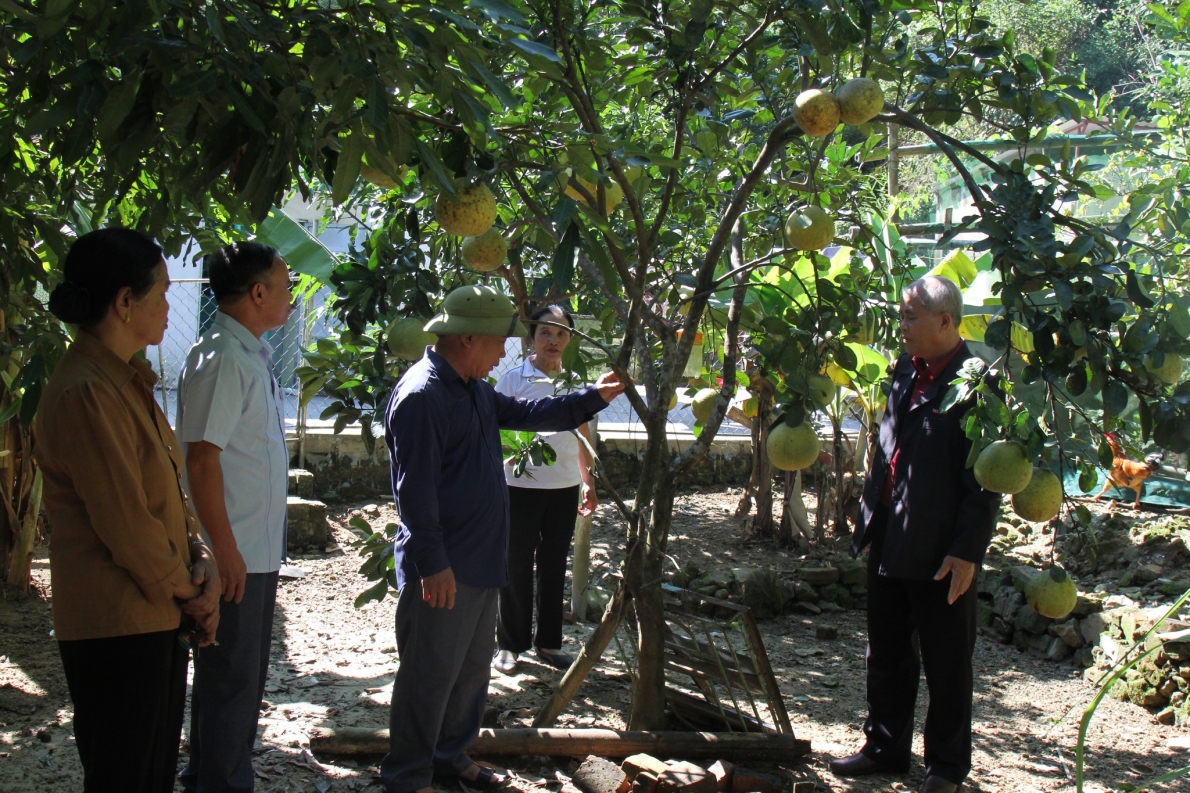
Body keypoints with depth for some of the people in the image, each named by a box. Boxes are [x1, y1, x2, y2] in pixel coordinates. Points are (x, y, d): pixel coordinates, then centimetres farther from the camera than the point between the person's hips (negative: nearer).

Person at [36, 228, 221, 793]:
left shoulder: (127, 381, 12)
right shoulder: (86, 394, -20)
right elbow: (124, 524, -21)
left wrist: (201, 561, 0)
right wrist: (188, 593, -8)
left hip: (160, 619, 10)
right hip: (116, 628, -10)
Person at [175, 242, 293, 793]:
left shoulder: (252, 356, 13)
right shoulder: (221, 359, -17)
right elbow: (202, 459, -22)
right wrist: (226, 552, -22)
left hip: (257, 550, 10)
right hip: (235, 555, -10)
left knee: (244, 677, 18)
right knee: (231, 681, 0)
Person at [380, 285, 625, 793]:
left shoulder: (475, 389, 12)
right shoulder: (422, 396, -20)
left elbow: (526, 413, 27)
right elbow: (414, 490, -23)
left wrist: (594, 397, 21)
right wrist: (433, 564, -23)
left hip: (481, 562, 10)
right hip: (444, 570, -10)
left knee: (473, 668, 19)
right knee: (429, 674, -1)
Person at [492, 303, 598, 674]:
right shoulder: (513, 379, -4)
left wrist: (589, 483, 13)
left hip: (564, 488, 3)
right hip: (521, 486, -3)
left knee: (554, 567, 11)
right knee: (516, 567, 4)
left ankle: (547, 641, 22)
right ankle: (510, 644, 16)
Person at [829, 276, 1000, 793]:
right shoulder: (906, 370, 9)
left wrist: (967, 551, -17)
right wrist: (869, 519, 16)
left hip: (939, 551, -8)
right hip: (889, 542, 8)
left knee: (945, 665, 8)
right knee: (887, 655, 18)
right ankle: (885, 749, 33)